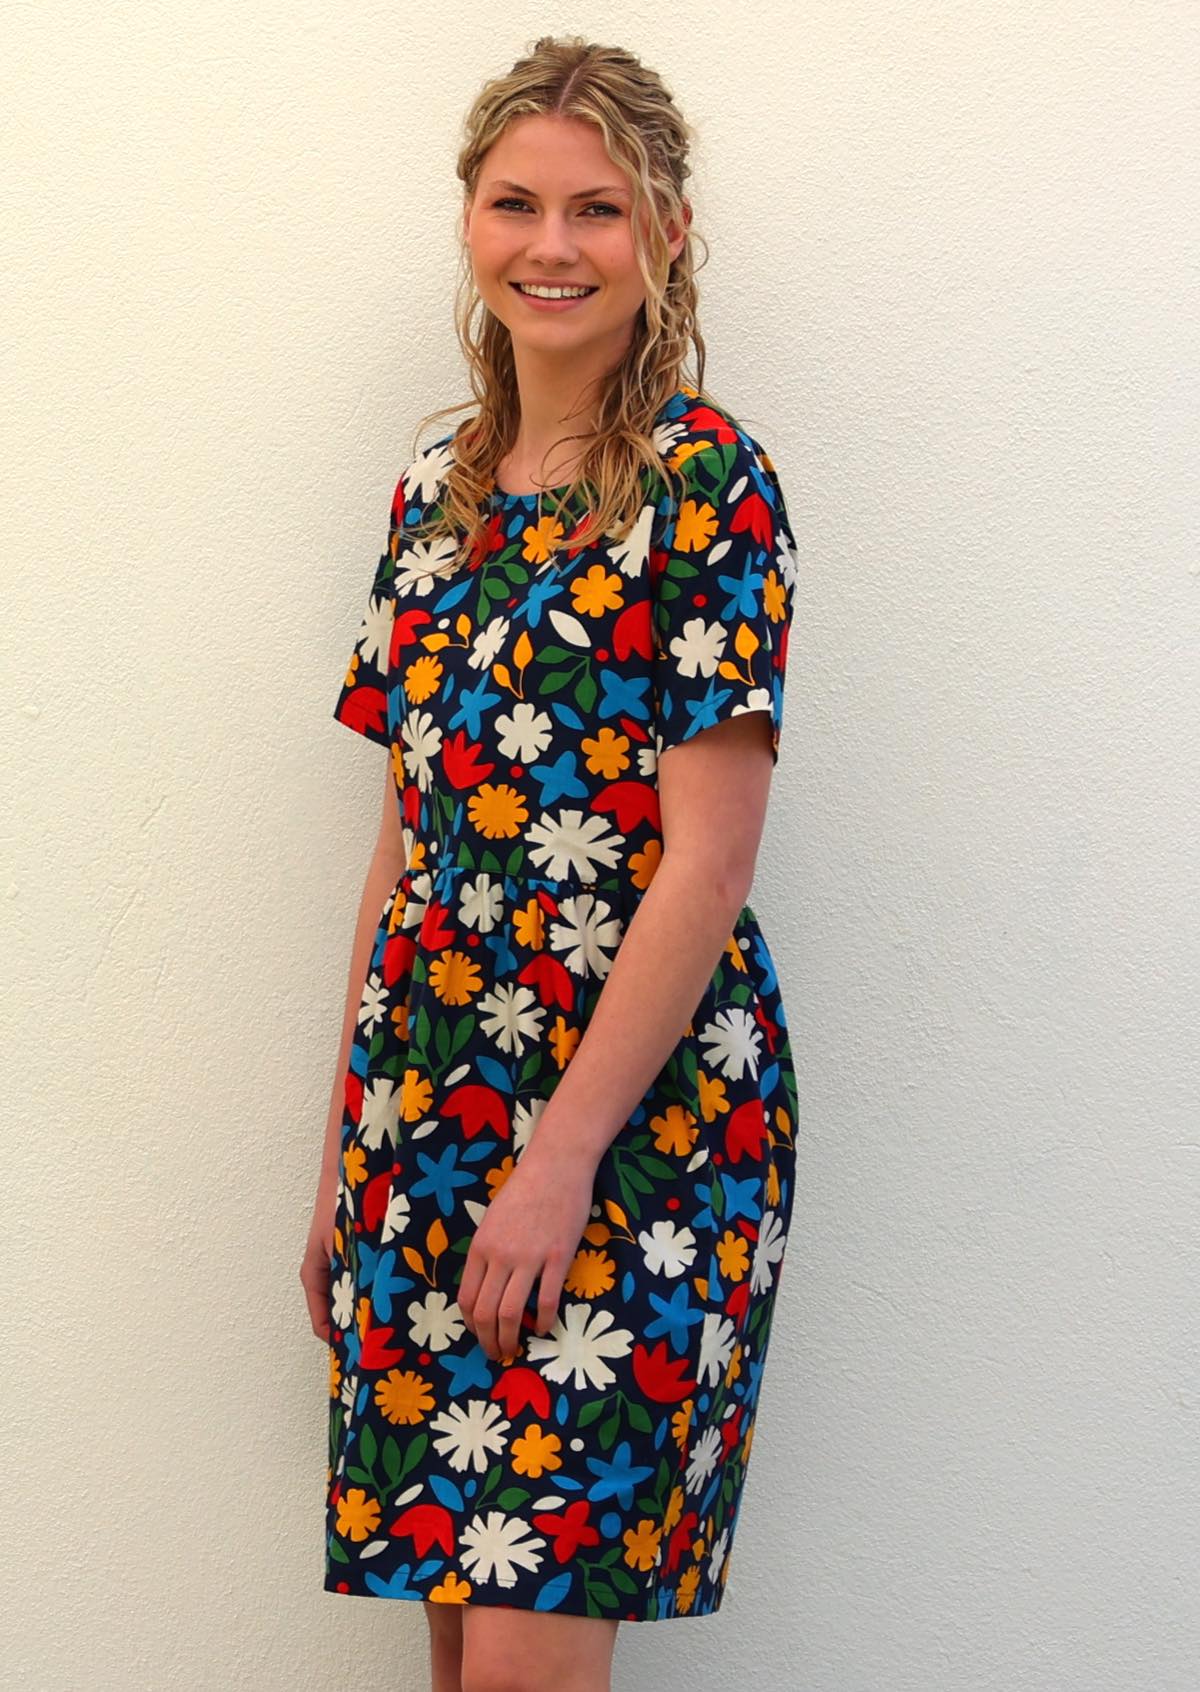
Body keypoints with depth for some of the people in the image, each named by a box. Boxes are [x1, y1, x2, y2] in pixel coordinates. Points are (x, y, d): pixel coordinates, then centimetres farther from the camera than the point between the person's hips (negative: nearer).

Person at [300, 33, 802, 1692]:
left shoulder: (709, 485, -8)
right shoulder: (435, 489, 12)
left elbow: (703, 866, -13)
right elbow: (414, 838, 14)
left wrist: (561, 1158, -15)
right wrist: (346, 1151, 13)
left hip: (636, 1110, -6)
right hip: (430, 1108, 6)